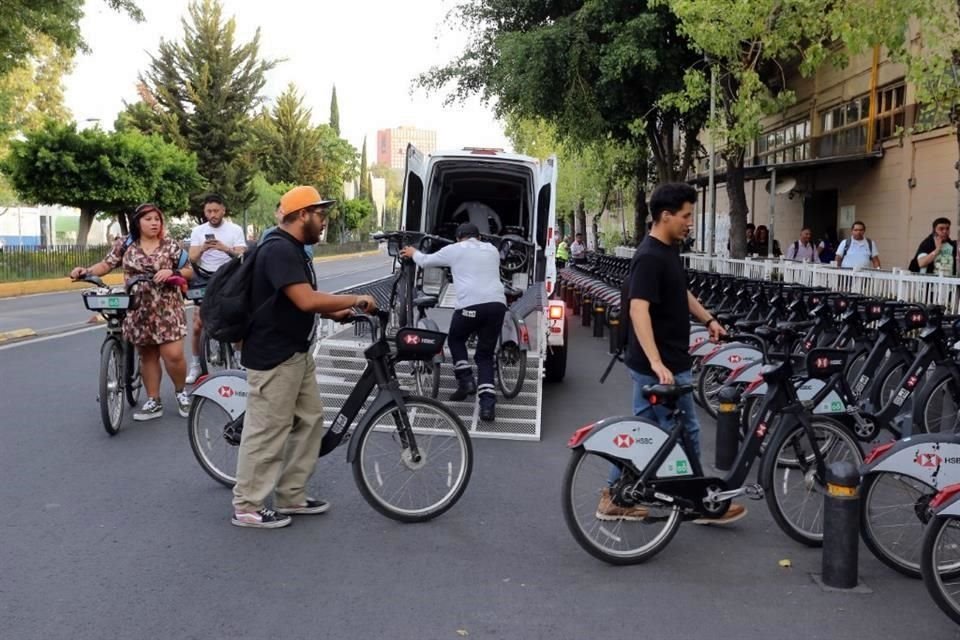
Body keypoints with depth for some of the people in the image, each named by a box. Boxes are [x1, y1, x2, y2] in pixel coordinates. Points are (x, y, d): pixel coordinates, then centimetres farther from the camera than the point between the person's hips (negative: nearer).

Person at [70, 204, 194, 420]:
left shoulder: (170, 244, -1)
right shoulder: (125, 244, 4)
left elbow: (189, 272, 1)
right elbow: (106, 265, 2)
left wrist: (171, 273, -18)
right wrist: (85, 271, -15)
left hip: (167, 308, -2)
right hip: (138, 310, 2)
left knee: (173, 354, -9)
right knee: (147, 355, 9)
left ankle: (180, 392, 16)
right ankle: (153, 402, 18)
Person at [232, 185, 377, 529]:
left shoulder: (293, 250, 13)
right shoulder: (279, 250, -20)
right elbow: (306, 300, -30)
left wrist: (336, 312, 2)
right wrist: (355, 299, -19)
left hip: (297, 354, 11)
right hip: (273, 358, -11)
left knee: (309, 420, 15)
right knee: (266, 432, -2)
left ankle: (291, 497, 25)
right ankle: (247, 507, 10)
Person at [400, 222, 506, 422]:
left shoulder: (454, 250, 12)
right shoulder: (492, 250, 24)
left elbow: (425, 261, 24)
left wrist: (413, 253, 47)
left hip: (471, 305, -3)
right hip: (497, 303, 4)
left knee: (455, 339, 26)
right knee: (485, 355, 12)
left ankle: (465, 380, 12)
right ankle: (487, 403, -4)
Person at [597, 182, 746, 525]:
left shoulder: (669, 250, 10)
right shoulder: (650, 257, -21)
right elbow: (638, 310, -31)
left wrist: (708, 319, 30)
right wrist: (657, 362, -39)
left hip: (650, 365, 10)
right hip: (662, 367, -10)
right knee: (684, 433, 4)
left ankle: (614, 499, 20)